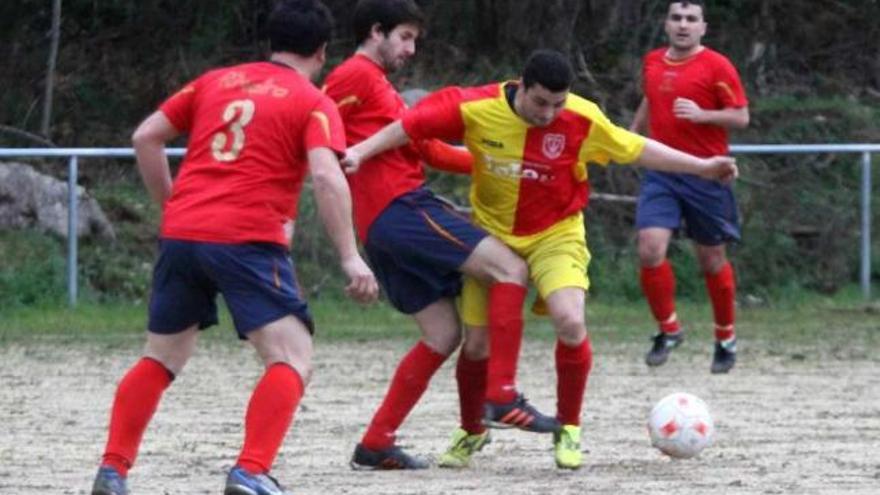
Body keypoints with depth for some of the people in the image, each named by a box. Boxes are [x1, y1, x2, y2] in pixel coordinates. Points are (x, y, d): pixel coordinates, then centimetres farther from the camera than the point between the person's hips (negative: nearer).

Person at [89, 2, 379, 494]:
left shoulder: (216, 81, 18)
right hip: (248, 240, -5)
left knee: (162, 359, 20)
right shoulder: (314, 103, 4)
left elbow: (146, 138, 17)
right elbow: (326, 176, -12)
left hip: (181, 234, 5)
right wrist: (350, 257, -12)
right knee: (293, 361, -3)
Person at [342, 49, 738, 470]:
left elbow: (636, 149, -5)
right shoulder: (475, 108, -19)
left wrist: (702, 166, -4)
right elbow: (411, 126, -11)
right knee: (477, 344, 1)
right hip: (491, 235, 1)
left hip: (555, 235, -1)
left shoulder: (582, 120, -17)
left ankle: (569, 429, -2)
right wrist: (359, 152, -16)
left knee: (570, 323, -25)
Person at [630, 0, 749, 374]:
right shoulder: (653, 63, 9)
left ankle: (726, 338, 25)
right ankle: (668, 329, 5)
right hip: (661, 173, 3)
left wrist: (702, 115, -20)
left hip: (705, 175, -3)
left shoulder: (716, 66, -7)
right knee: (650, 249, -14)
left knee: (712, 260, 6)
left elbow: (741, 117, -7)